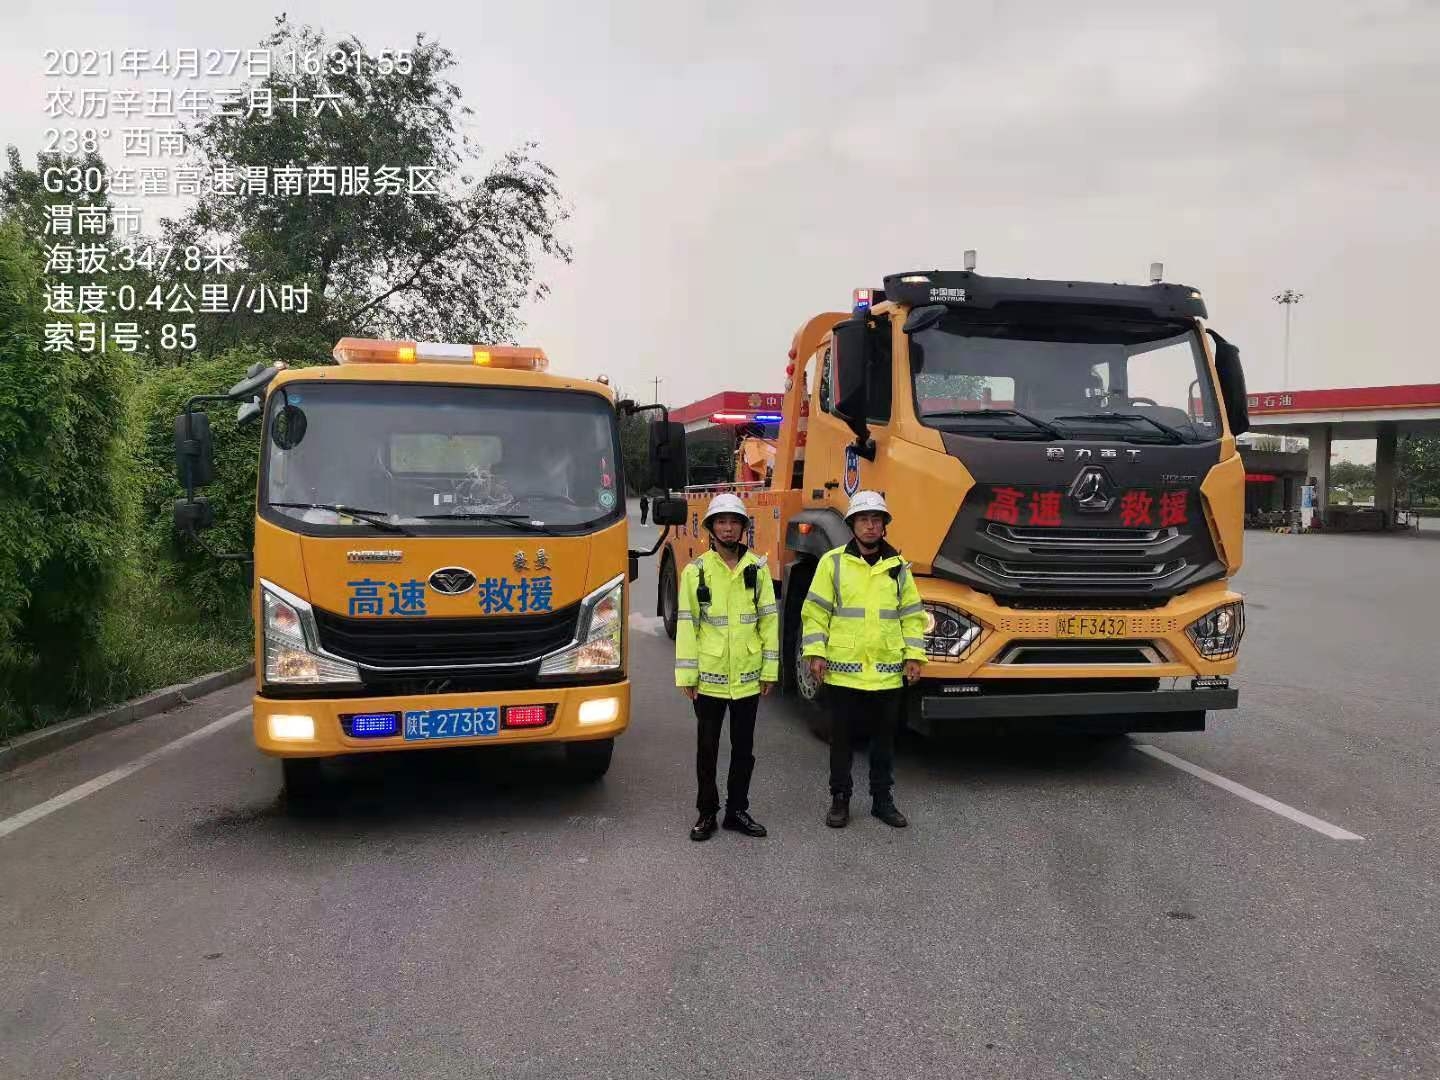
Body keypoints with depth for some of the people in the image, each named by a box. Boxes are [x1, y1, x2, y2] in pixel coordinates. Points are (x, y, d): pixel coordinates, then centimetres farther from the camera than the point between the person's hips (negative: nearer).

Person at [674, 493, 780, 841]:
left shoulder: (757, 568, 2)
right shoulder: (696, 571, -3)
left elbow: (769, 620, 3)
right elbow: (686, 624, -4)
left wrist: (770, 669, 0)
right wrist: (686, 675, -7)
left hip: (748, 677, 2)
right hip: (709, 677, -2)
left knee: (744, 748, 12)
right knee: (707, 748, 9)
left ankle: (737, 810, 26)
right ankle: (707, 812, 23)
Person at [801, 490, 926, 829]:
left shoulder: (898, 566, 7)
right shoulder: (833, 562, -1)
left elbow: (912, 614, 10)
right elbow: (814, 611, -1)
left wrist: (914, 655, 2)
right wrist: (815, 653, -8)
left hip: (888, 671, 3)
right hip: (843, 670, -2)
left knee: (885, 738, 12)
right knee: (842, 738, 8)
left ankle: (882, 799, 25)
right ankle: (840, 799, 21)